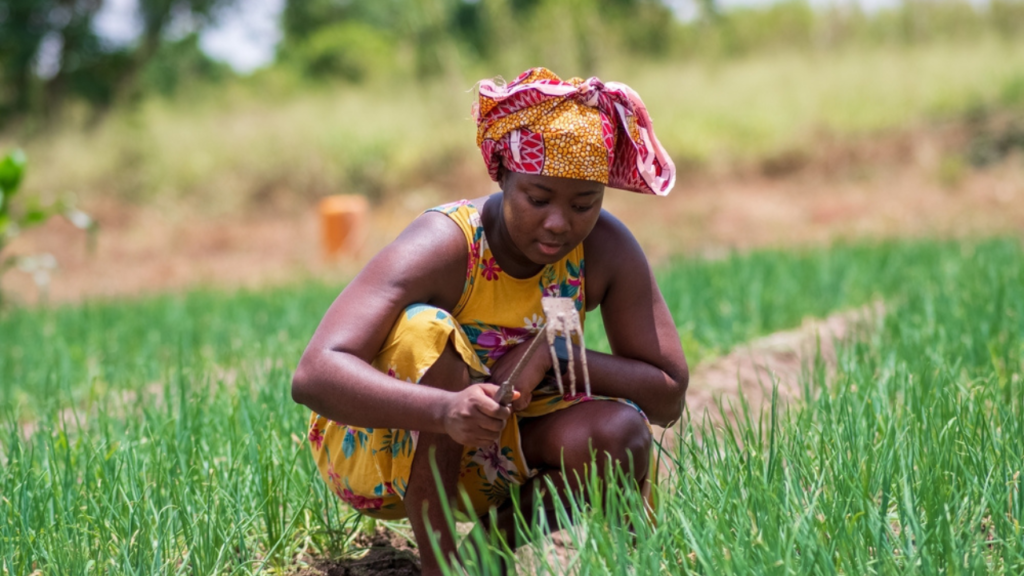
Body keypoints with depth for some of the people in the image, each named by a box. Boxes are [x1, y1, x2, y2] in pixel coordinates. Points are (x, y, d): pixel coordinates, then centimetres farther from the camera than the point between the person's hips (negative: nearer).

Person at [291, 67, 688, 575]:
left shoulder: (605, 249, -15)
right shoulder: (443, 248, -29)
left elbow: (668, 397, -13)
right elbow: (314, 376, -41)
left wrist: (553, 353, -28)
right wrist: (445, 409, -58)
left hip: (488, 448, 4)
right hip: (374, 449, -4)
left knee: (619, 438, -25)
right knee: (426, 331, -34)